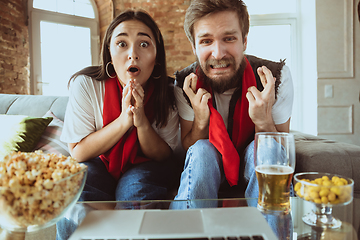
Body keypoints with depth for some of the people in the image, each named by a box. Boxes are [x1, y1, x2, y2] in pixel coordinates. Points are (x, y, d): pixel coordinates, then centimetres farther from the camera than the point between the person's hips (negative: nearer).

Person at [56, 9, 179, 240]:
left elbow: (163, 155, -8)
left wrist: (142, 122, -30)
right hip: (98, 163, 1)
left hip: (144, 166, 0)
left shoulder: (168, 91, -14)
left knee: (134, 189, -32)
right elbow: (78, 152, -14)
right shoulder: (86, 84, -17)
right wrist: (124, 120, -29)